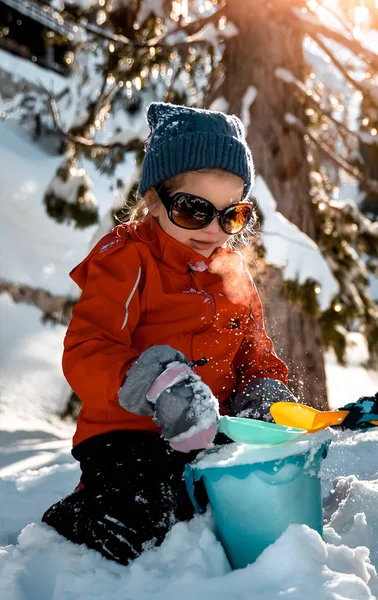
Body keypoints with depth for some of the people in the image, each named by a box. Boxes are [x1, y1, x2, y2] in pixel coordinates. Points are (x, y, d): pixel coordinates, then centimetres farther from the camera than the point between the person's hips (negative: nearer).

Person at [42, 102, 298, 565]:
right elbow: (85, 354, -22)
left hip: (210, 435, 7)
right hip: (125, 433, -6)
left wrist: (265, 392, -3)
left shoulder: (234, 272, 11)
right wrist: (154, 385, -40)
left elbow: (253, 349, 21)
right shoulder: (125, 259, -11)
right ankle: (58, 528, 6)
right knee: (141, 527, -26)